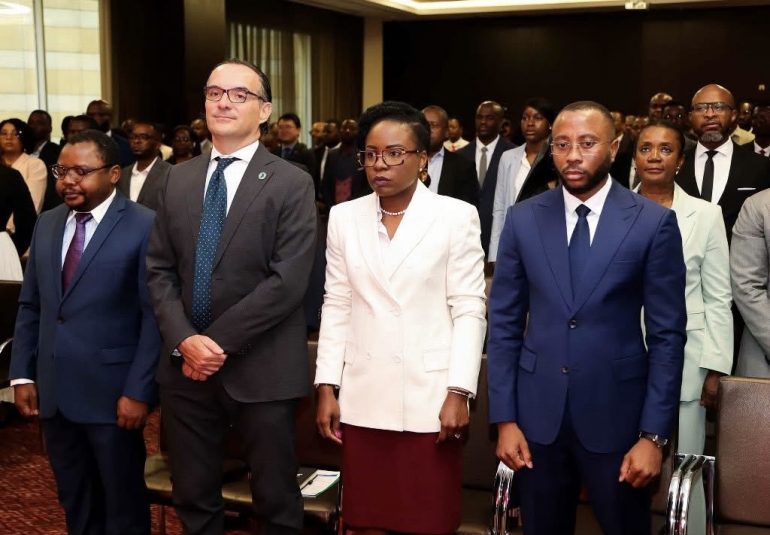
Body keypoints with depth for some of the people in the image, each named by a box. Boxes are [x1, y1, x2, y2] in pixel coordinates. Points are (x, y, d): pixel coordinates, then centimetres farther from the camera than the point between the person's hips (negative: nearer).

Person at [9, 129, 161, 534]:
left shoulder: (144, 227, -11)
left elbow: (155, 315, -13)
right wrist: (22, 374, 7)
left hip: (112, 392, -6)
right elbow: (30, 306, 13)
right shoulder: (47, 224, 9)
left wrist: (139, 391, -16)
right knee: (74, 502, 18)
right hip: (53, 391, 6)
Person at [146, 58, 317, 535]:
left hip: (260, 368, -4)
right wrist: (184, 340, -10)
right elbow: (160, 269, 6)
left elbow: (288, 281, -15)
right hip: (185, 365, 5)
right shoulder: (179, 179, 10)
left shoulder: (292, 183, -6)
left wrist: (218, 341, -16)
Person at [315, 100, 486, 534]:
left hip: (431, 399, -3)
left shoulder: (457, 216, -4)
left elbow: (469, 310, -4)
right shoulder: (344, 217, 7)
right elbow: (337, 307, 9)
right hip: (364, 400, 3)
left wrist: (458, 393, -10)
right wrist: (327, 388, 5)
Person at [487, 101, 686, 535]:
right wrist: (505, 418, -2)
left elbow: (668, 335, -5)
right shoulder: (523, 219, 0)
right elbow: (504, 323, 2)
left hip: (617, 415, -1)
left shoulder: (654, 222, -6)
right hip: (537, 414, 2)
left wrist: (653, 434, -9)